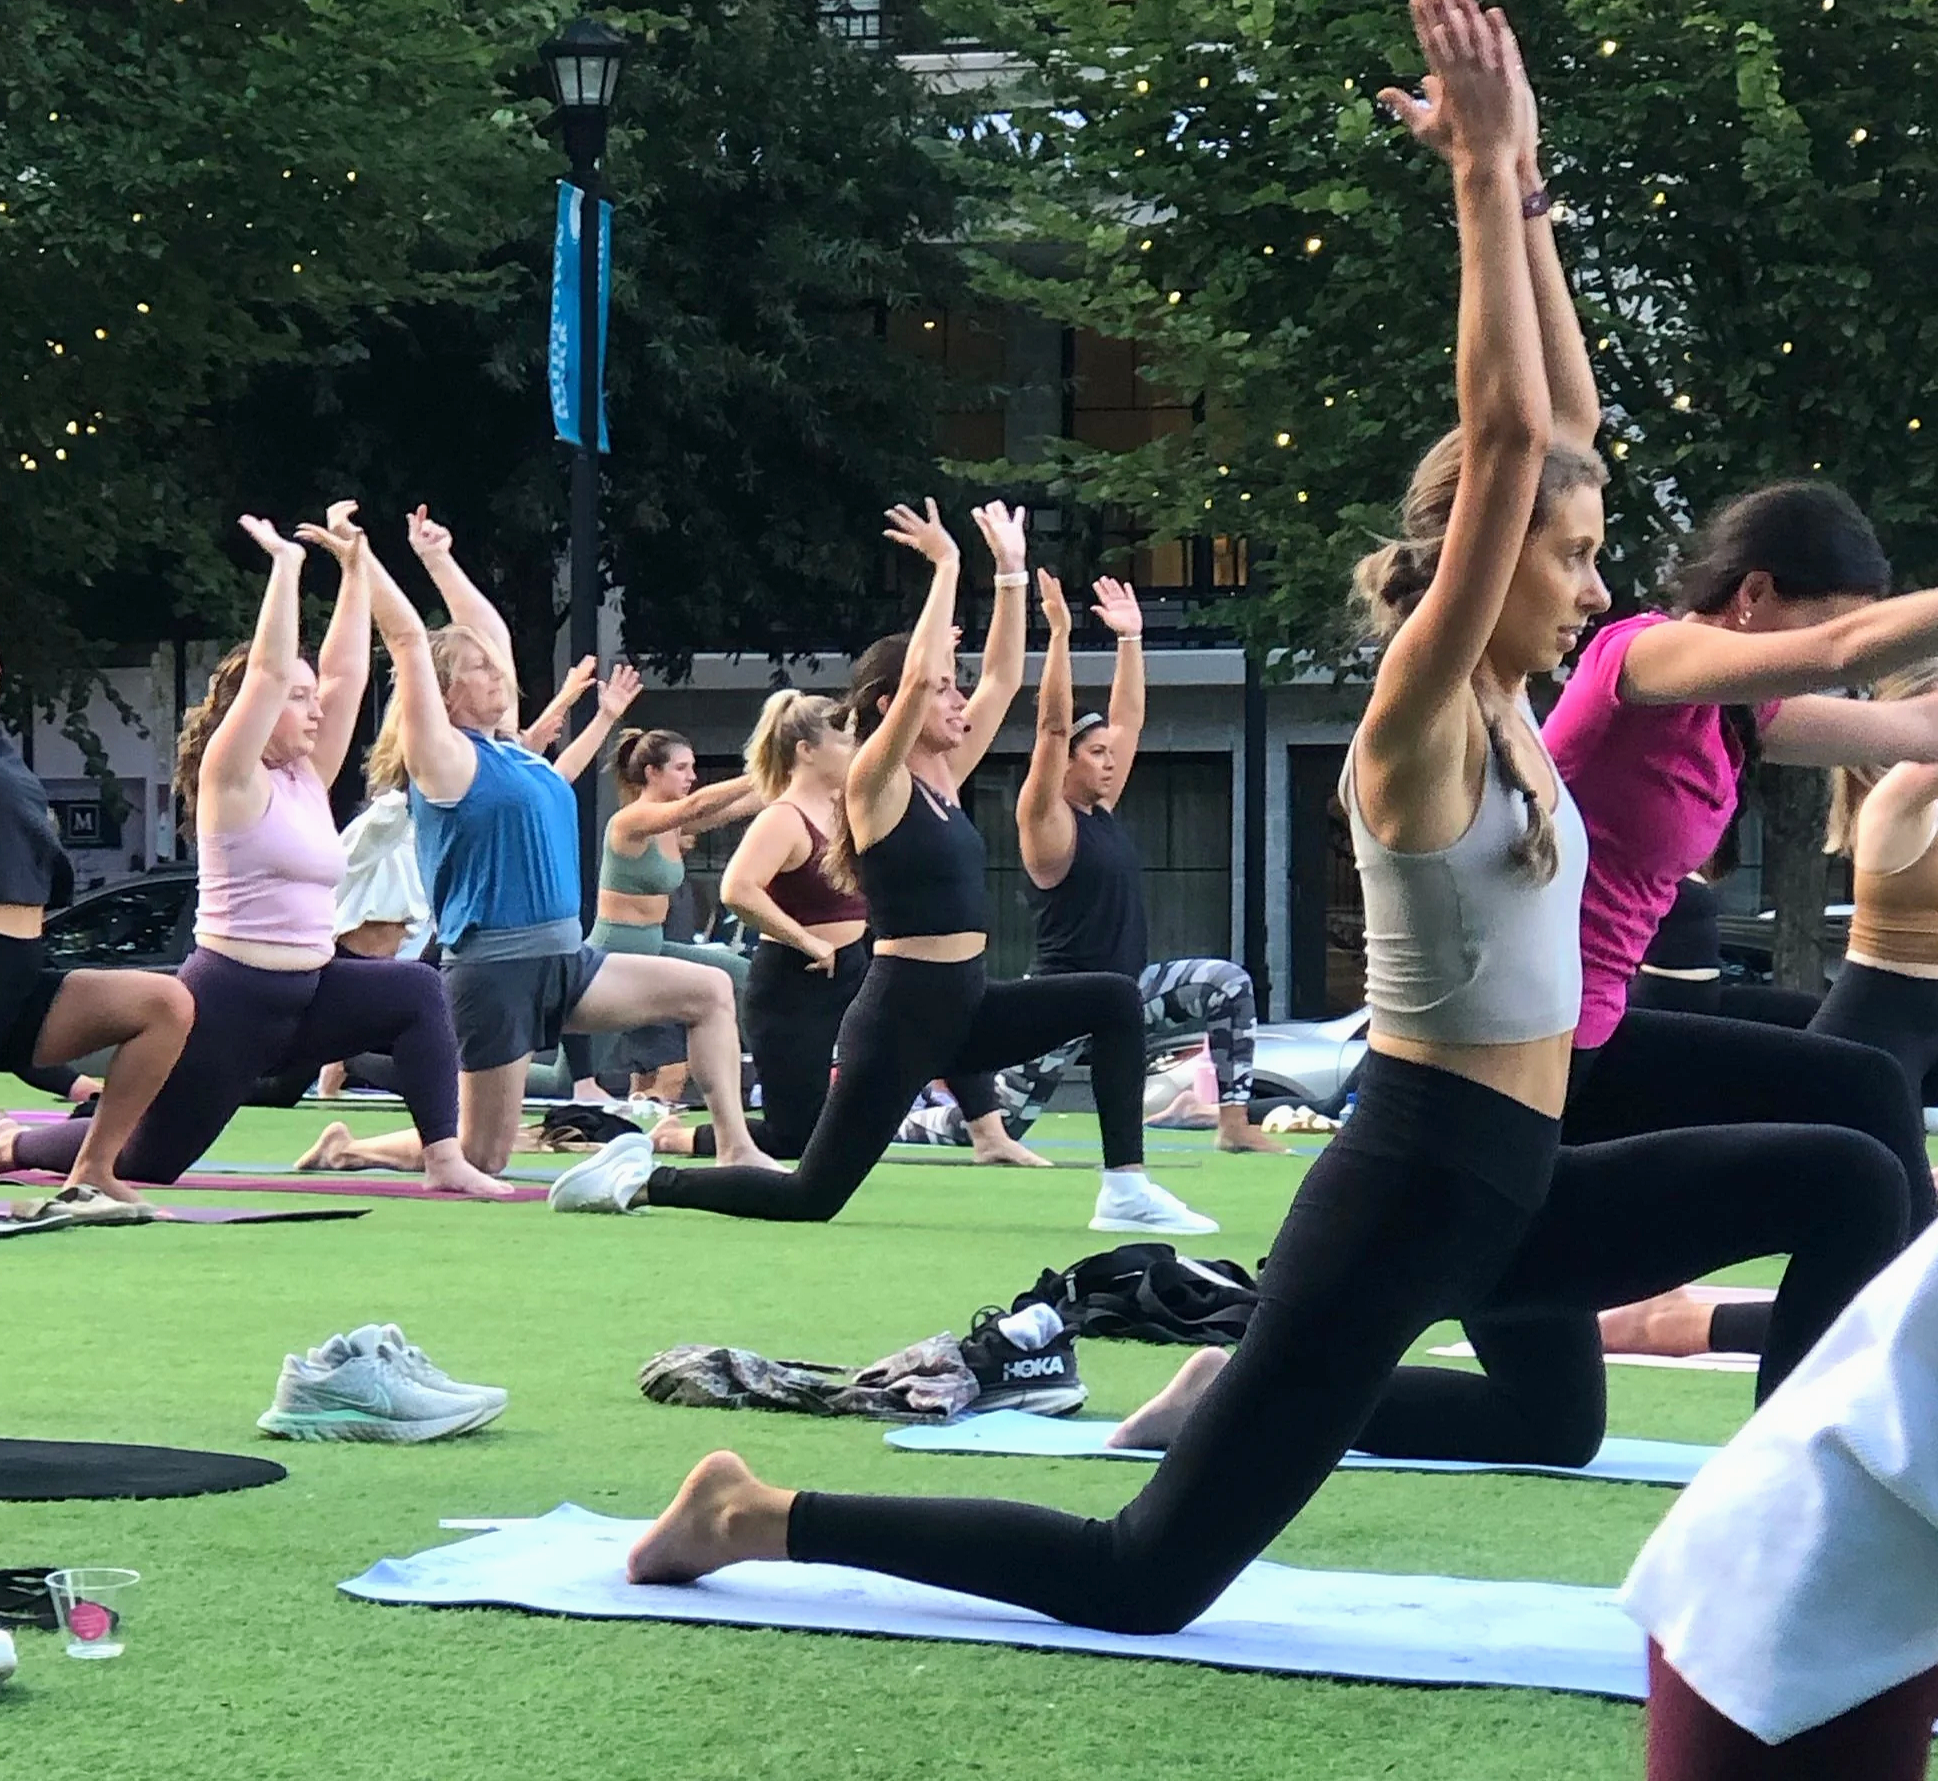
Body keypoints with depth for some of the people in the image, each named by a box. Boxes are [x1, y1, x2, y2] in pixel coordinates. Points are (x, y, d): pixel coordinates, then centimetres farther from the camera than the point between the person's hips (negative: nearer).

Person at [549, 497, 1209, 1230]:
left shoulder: (944, 777, 11)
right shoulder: (875, 783, -11)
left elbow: (1002, 677, 13)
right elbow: (917, 677, -27)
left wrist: (1011, 570, 10)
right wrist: (945, 567, -20)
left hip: (964, 1008, 9)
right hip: (901, 1012, -8)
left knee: (1113, 1001, 1)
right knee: (811, 1197, -7)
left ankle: (1125, 1190, 1)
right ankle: (640, 1178, 10)